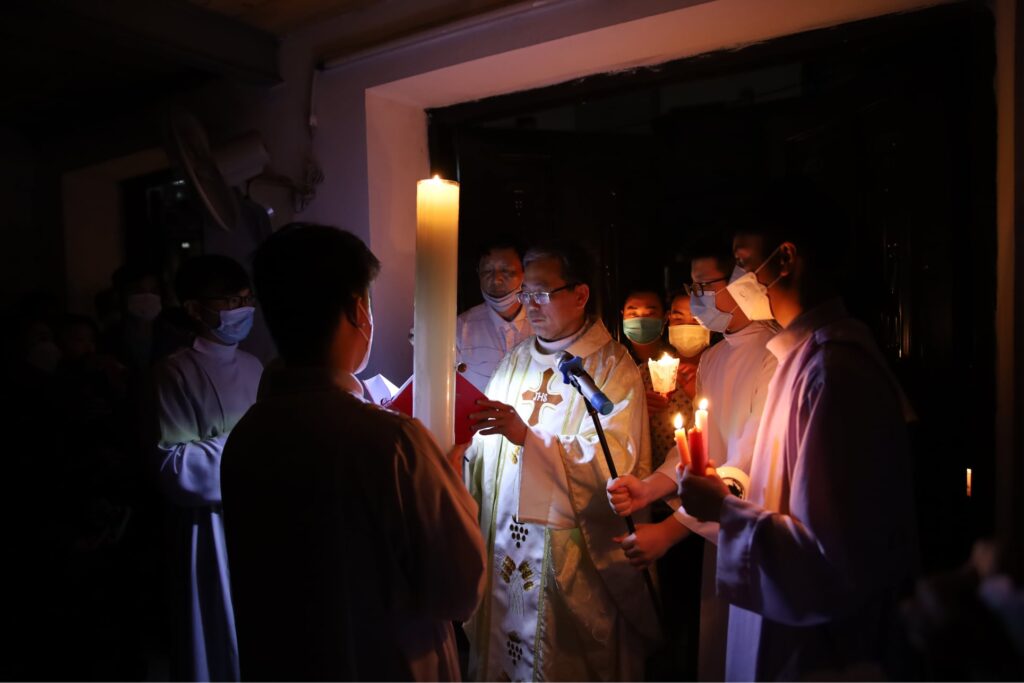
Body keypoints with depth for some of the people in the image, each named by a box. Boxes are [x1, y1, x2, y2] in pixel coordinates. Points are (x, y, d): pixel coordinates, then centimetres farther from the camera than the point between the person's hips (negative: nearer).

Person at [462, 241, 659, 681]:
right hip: (504, 545, 5)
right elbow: (485, 448, 7)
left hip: (575, 554, -5)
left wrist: (527, 435, -29)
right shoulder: (516, 360, 10)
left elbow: (612, 462, -20)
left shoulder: (613, 367, -8)